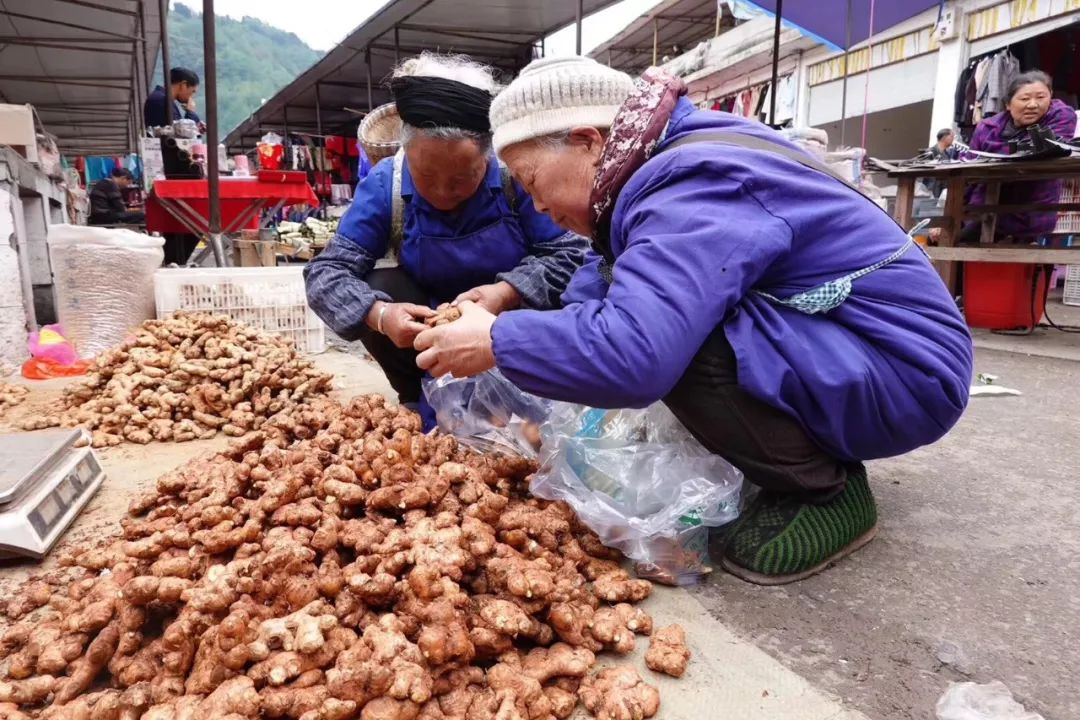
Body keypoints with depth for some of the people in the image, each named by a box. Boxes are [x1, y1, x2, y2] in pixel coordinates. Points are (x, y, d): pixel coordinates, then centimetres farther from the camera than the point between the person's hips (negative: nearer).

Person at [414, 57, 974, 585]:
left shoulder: (693, 189, -25)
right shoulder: (672, 165, 5)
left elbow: (630, 353, -38)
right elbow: (599, 285, 11)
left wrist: (497, 342, -23)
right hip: (833, 346, 10)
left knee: (674, 339, -30)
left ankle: (829, 492, -5)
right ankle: (811, 460, 12)